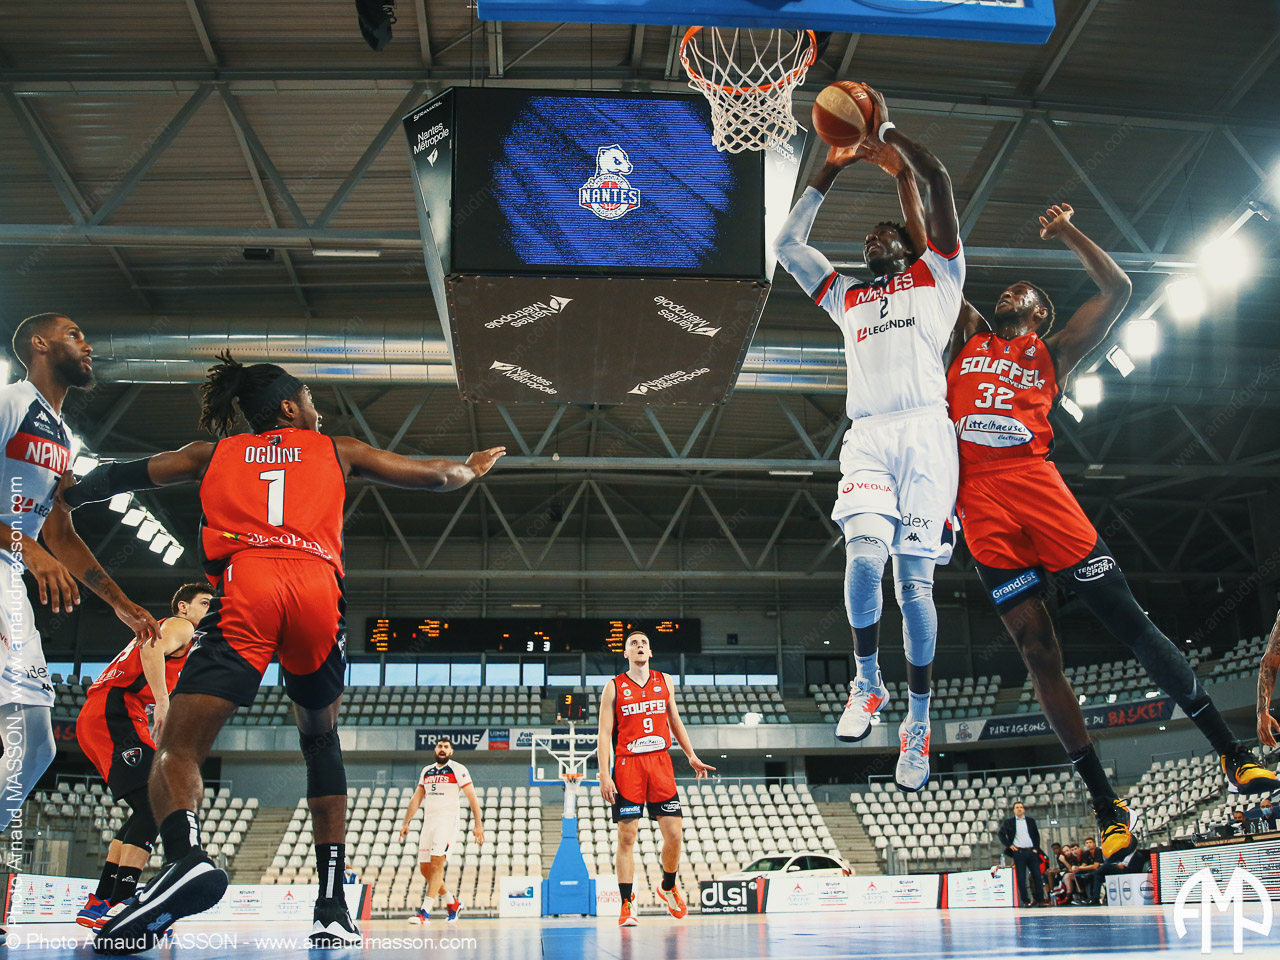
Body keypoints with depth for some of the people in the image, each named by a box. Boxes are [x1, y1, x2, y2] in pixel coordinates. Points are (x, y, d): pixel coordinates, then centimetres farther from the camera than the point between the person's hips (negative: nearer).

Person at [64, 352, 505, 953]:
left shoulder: (215, 453, 28)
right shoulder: (335, 450, 28)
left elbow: (120, 477, 32)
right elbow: (432, 475, 37)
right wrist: (471, 469, 57)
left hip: (244, 587, -1)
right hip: (318, 588, 1)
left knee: (177, 749, -5)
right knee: (320, 738, 22)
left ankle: (186, 854, -39)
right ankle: (332, 907, 13)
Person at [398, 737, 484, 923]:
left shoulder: (458, 770, -1)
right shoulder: (426, 771, 17)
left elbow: (472, 798, -5)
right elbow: (416, 799, 21)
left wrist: (478, 824, -13)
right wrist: (405, 823, 15)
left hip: (447, 820, -7)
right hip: (428, 821, 7)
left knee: (436, 863, -18)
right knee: (425, 868, 5)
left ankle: (425, 912, -21)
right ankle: (452, 903, 23)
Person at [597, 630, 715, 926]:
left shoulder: (664, 681, 12)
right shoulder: (614, 687, 1)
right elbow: (604, 734, -2)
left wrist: (691, 757, 17)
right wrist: (604, 776, -11)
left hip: (660, 763, 3)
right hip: (627, 766, -3)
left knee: (673, 833, -1)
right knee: (627, 837, -4)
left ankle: (668, 888, 25)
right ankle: (627, 905, 3)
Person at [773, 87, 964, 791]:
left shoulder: (936, 277, 19)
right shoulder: (848, 300, 30)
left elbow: (938, 184, 10)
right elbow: (788, 245, 28)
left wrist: (886, 131, 17)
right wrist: (829, 173, 28)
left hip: (925, 431, -3)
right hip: (867, 436, 3)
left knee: (914, 578, -6)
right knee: (863, 557, -20)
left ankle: (918, 721, 4)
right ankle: (867, 686, 0)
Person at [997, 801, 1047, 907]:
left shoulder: (1030, 821, 13)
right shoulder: (1009, 822, 6)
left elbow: (1036, 835, 15)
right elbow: (1000, 833, 5)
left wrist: (1036, 848, 3)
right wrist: (1009, 845, -2)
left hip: (1031, 851, 2)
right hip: (1018, 852, -2)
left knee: (1037, 876, -2)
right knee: (1021, 878, -3)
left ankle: (1040, 900, 3)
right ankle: (1026, 900, 2)